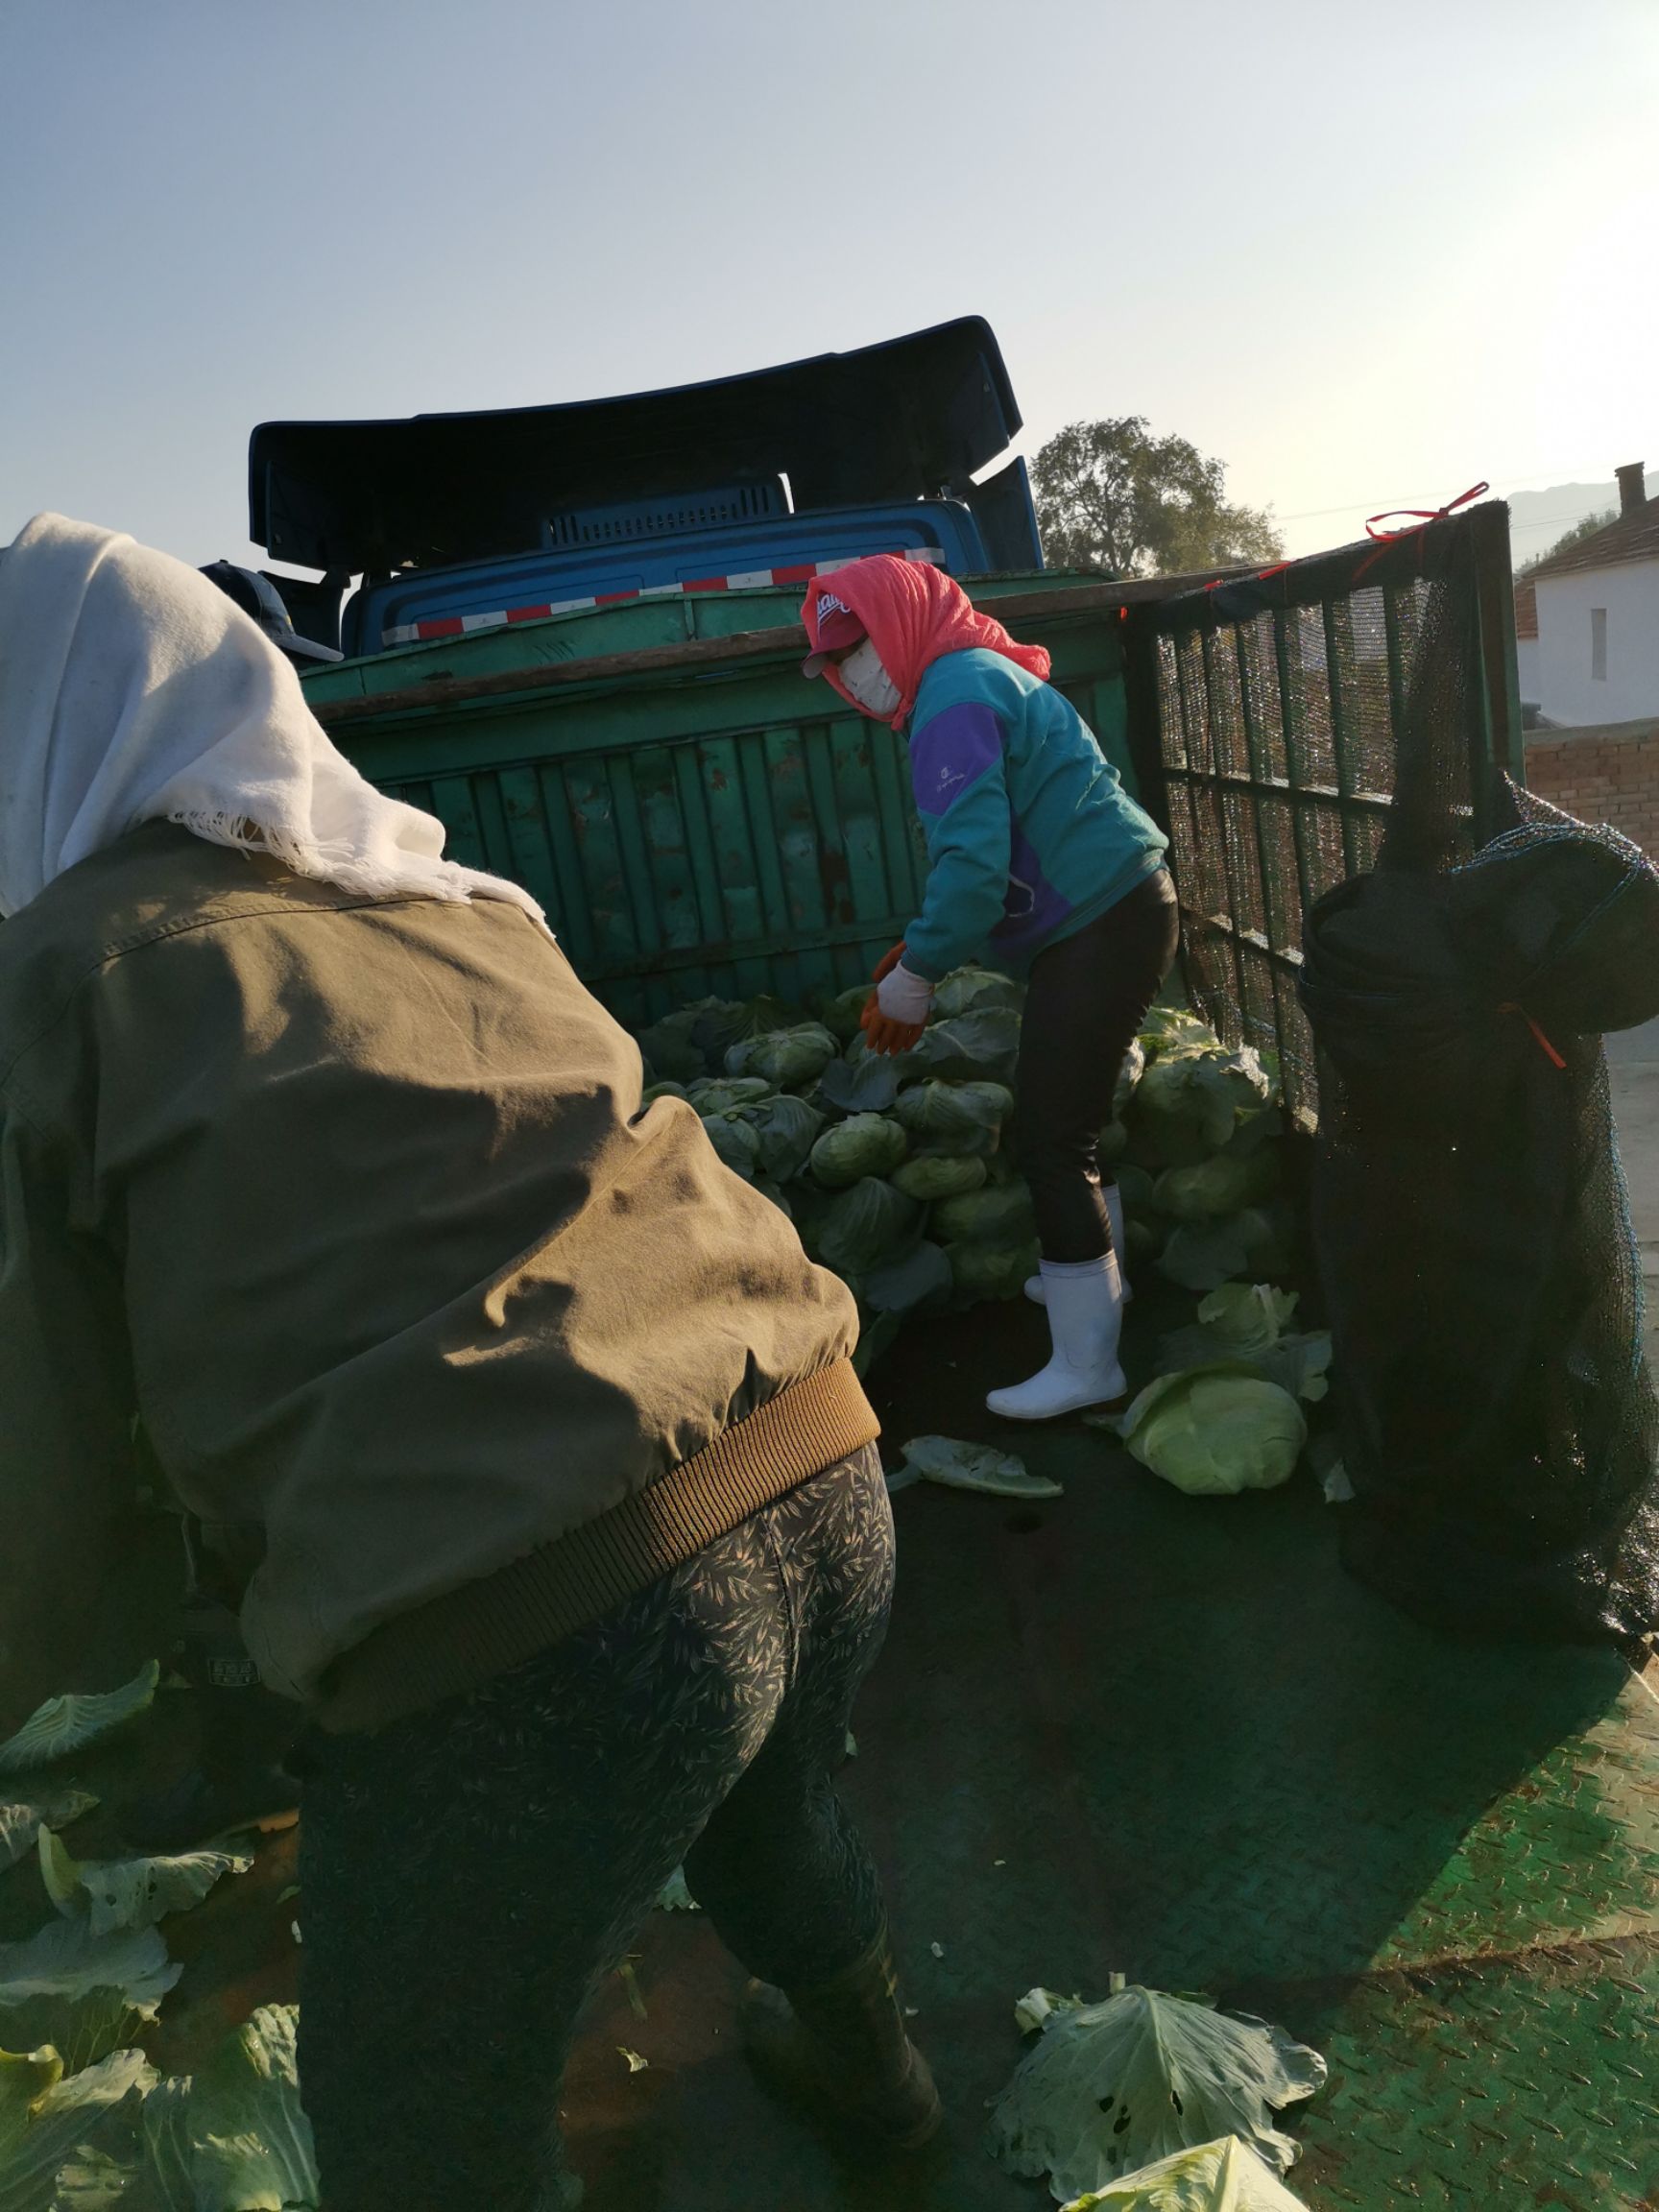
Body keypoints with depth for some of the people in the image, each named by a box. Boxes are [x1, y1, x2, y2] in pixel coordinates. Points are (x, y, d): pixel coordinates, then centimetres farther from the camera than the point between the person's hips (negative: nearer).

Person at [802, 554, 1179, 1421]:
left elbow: (972, 861, -24)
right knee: (1066, 1118, 23)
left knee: (1053, 1139, -7)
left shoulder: (954, 698, -14)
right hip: (1113, 913, 11)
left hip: (1100, 927, -11)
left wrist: (916, 974, -13)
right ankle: (1092, 1275, 43)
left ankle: (1085, 1365, 2)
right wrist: (924, 944, 15)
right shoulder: (982, 674, 18)